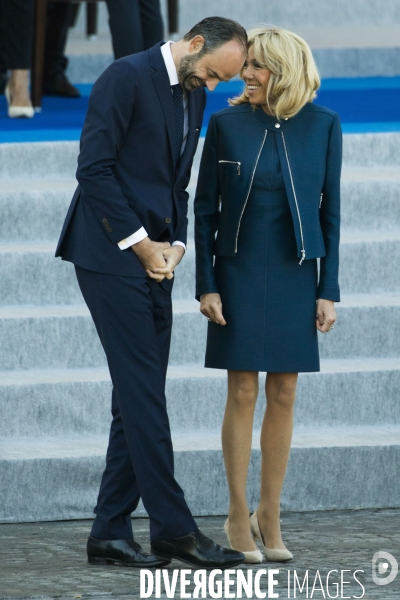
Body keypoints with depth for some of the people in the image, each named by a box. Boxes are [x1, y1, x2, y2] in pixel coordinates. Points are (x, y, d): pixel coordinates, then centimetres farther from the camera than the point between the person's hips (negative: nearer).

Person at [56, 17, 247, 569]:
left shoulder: (195, 94, 15)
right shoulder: (128, 78, -11)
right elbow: (94, 167, -15)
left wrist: (175, 244, 2)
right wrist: (139, 242, -14)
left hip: (151, 258, 9)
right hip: (111, 254, -9)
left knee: (137, 398, 6)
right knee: (143, 392, -9)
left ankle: (111, 532, 8)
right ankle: (173, 528, -9)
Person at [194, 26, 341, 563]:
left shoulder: (322, 125, -1)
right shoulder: (226, 124, -4)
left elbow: (330, 210, 3)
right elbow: (204, 209, 1)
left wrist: (328, 290, 0)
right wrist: (206, 285, -4)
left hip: (295, 276, 1)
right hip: (240, 272, -1)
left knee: (284, 395, 5)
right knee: (244, 393, -2)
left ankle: (269, 517, 14)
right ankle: (239, 519, 8)